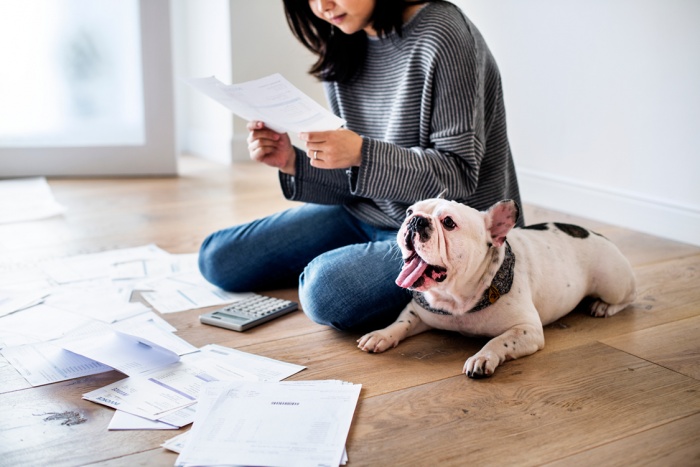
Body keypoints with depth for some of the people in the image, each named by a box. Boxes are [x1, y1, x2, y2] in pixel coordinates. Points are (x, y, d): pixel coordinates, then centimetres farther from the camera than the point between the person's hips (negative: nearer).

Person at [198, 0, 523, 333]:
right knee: (219, 257, 6)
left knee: (327, 287, -34)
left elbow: (459, 174, -19)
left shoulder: (441, 36, -18)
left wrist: (361, 154, -31)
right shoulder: (340, 50, 3)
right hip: (366, 216, 8)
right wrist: (294, 163, -13)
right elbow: (356, 180, 6)